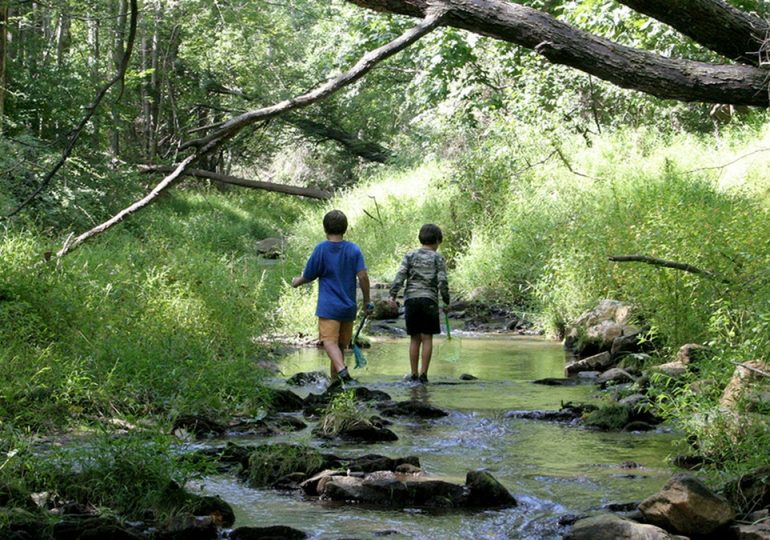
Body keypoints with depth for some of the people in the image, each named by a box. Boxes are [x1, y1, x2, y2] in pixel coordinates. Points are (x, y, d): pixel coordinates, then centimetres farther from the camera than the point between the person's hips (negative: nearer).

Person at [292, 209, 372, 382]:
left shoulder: (321, 249, -4)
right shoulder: (354, 249, 2)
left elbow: (309, 276, 4)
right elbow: (363, 276, -6)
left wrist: (297, 282, 26)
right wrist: (367, 302, 3)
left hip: (328, 306, -4)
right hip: (348, 306, 4)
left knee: (329, 341, -14)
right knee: (341, 345, 15)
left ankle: (342, 369, -39)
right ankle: (334, 379, 23)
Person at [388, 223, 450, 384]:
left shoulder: (410, 256, 9)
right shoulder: (438, 259, 4)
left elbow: (400, 275, -1)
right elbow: (442, 282, -2)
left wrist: (393, 295, -2)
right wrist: (446, 301, 7)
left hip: (411, 299, 2)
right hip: (429, 299, -2)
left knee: (414, 339, 8)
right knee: (427, 338, 2)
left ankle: (414, 374, 9)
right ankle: (423, 373, -3)